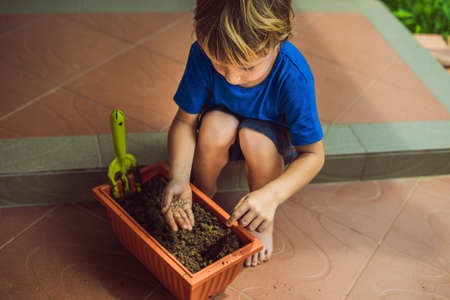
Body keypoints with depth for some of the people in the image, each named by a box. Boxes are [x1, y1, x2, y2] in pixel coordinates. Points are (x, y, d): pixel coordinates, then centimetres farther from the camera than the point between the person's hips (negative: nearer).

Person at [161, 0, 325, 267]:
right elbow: (185, 121, -21)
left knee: (254, 137, -35)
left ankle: (263, 222, -6)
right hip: (221, 136, 1)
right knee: (217, 124, -34)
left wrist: (272, 195, -45)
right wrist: (179, 179, -37)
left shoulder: (293, 75, -35)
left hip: (274, 140, -1)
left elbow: (313, 155, -29)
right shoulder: (204, 54, -30)